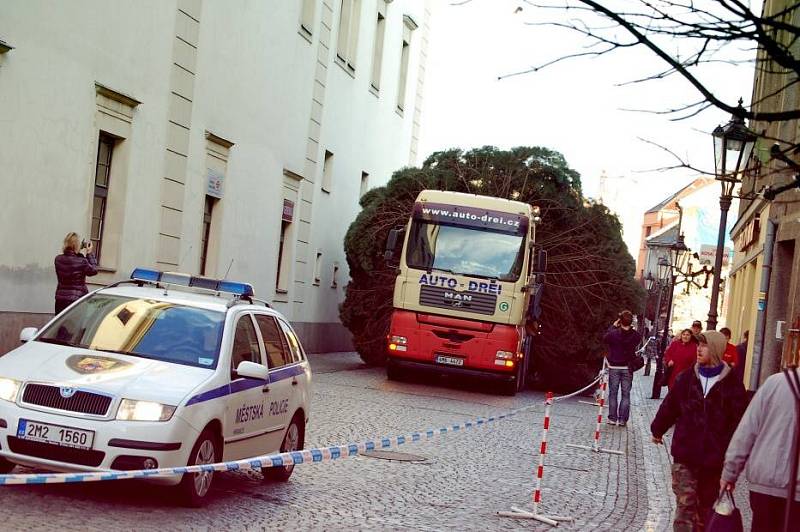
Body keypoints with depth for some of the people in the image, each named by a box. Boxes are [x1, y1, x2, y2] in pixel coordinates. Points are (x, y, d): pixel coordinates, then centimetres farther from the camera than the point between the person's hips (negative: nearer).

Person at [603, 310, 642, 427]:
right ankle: (622, 419, 5)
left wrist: (613, 326, 9)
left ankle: (612, 418, 8)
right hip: (628, 368, 1)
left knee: (613, 393, 9)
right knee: (625, 395, 7)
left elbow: (605, 338, 7)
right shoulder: (635, 336, -10)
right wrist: (631, 328, 9)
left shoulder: (613, 333, -14)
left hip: (614, 367, -1)